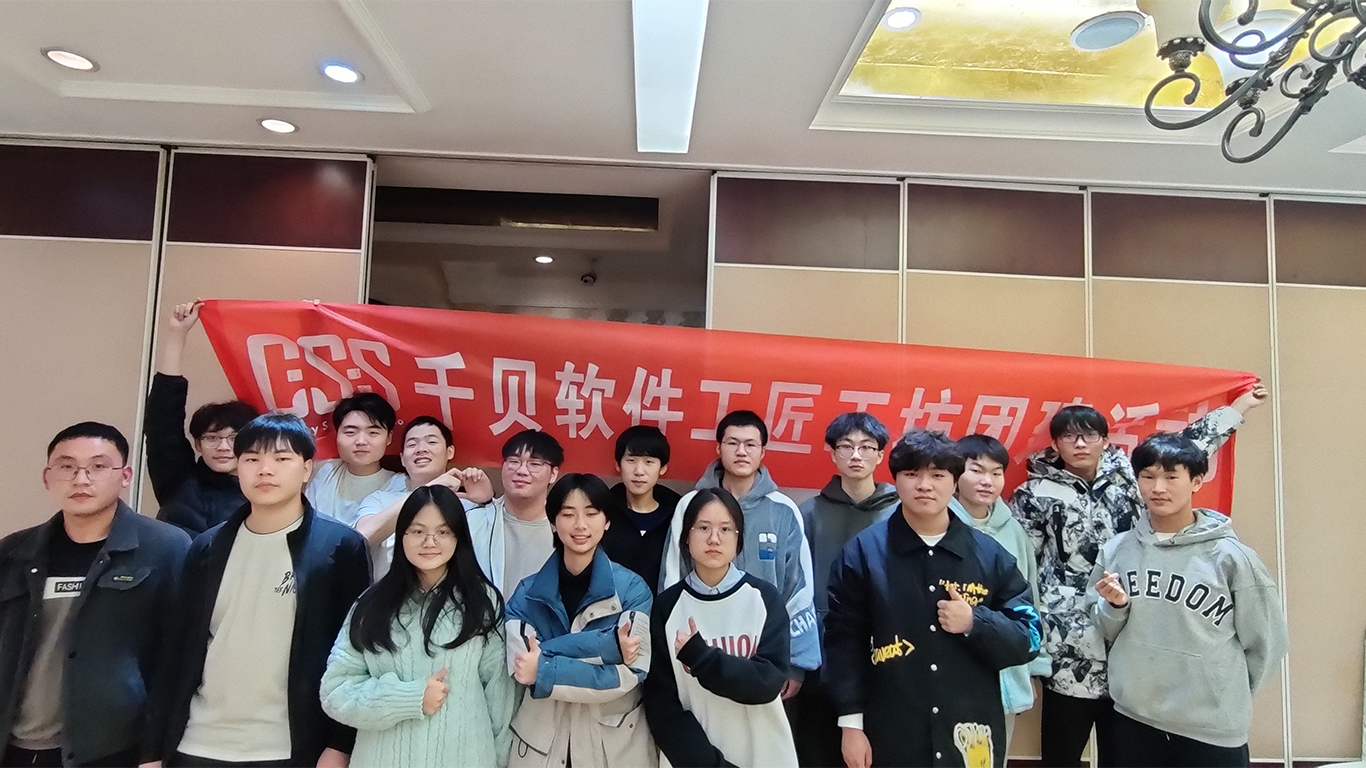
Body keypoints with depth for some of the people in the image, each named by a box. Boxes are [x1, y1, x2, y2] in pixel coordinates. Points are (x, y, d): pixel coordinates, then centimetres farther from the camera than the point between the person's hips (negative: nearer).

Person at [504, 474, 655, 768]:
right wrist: (608, 645, -25)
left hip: (615, 740, -1)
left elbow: (631, 674, -15)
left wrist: (544, 672, -22)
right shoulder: (527, 593, -4)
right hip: (540, 739, 1)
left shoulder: (632, 589, -8)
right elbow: (522, 668, -16)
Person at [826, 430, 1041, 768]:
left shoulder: (989, 554, 1)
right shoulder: (863, 550, -5)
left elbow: (1029, 639, 4)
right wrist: (851, 724, -6)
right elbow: (844, 641, -4)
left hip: (971, 738, 2)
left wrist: (975, 623, -14)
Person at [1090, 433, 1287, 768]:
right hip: (1132, 719, 3)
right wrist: (1115, 606, -11)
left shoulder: (1230, 555, -9)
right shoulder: (1115, 550, 0)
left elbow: (1266, 640, 0)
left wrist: (1230, 698, 6)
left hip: (1213, 730, -2)